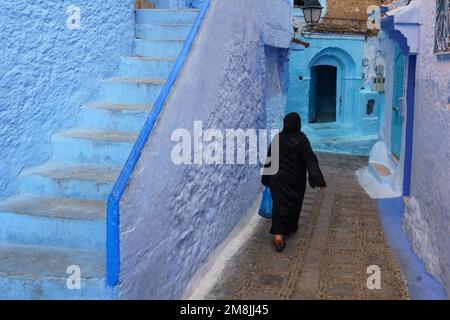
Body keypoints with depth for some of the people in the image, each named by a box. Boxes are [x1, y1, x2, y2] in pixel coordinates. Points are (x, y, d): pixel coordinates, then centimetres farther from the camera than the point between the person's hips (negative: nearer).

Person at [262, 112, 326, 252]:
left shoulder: (277, 138, -4)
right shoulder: (301, 139, -13)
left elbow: (269, 159, 3)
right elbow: (310, 160, -18)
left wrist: (266, 178, 14)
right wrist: (318, 180, -19)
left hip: (278, 178, 1)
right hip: (296, 178, -1)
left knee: (280, 204, 0)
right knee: (294, 202, 19)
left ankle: (278, 234, -14)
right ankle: (291, 227, 37)